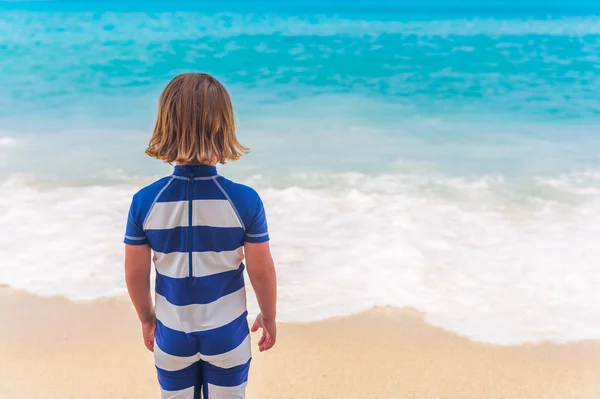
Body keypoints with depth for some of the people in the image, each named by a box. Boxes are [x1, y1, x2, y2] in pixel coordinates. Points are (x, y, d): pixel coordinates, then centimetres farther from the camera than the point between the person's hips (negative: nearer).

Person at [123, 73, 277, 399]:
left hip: (172, 336, 1)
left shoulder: (145, 201, -15)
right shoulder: (245, 200, -19)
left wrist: (147, 319, 13)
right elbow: (262, 270, -10)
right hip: (227, 335, -1)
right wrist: (268, 317, 8)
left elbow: (135, 273, -5)